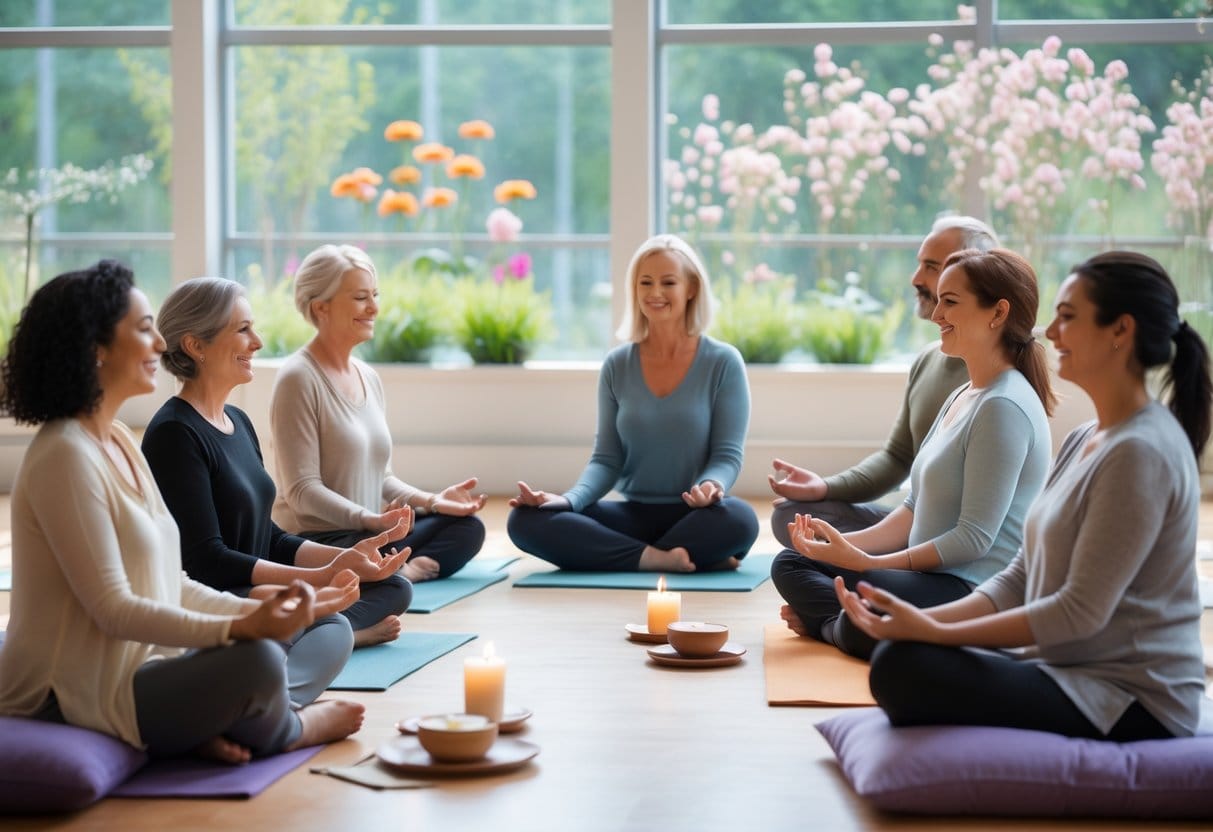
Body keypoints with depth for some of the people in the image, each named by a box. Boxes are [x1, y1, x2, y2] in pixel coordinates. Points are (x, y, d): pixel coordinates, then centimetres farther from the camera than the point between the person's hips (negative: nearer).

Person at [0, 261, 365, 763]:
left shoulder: (119, 443, 12)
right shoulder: (66, 457, -18)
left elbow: (168, 585, 12)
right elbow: (113, 608, -22)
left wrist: (264, 611, 0)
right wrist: (242, 628, -26)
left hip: (133, 670, 10)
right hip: (69, 699, -10)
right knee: (256, 662, -27)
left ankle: (203, 731, -10)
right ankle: (284, 731, 4)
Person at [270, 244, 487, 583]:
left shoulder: (369, 378, 14)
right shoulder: (299, 378, -12)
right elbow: (301, 490, -17)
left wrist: (431, 500, 1)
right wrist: (371, 519, -29)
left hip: (370, 531, 9)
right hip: (315, 540, -9)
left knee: (468, 528, -8)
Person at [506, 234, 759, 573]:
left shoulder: (723, 363, -2)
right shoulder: (617, 366, 6)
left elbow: (727, 454, -4)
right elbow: (606, 459, 4)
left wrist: (712, 487, -28)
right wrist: (568, 499, -17)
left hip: (694, 517, -3)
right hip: (633, 515, 3)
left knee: (739, 519, -38)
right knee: (526, 520, -21)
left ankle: (624, 557, -20)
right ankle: (659, 559, -26)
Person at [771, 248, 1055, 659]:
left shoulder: (1004, 407, -17)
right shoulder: (961, 398, 15)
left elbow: (974, 539, -20)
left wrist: (867, 562, -19)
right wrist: (850, 543, 1)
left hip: (977, 593, -10)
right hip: (934, 576, 10)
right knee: (790, 564, 12)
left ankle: (828, 625, -5)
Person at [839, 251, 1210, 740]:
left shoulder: (1140, 452, -18)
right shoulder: (1084, 441, 13)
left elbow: (1081, 611, -21)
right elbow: (1021, 578, 11)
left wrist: (933, 632, -20)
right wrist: (928, 620, -5)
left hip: (1132, 701, -9)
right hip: (1073, 669, 9)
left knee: (903, 670, -22)